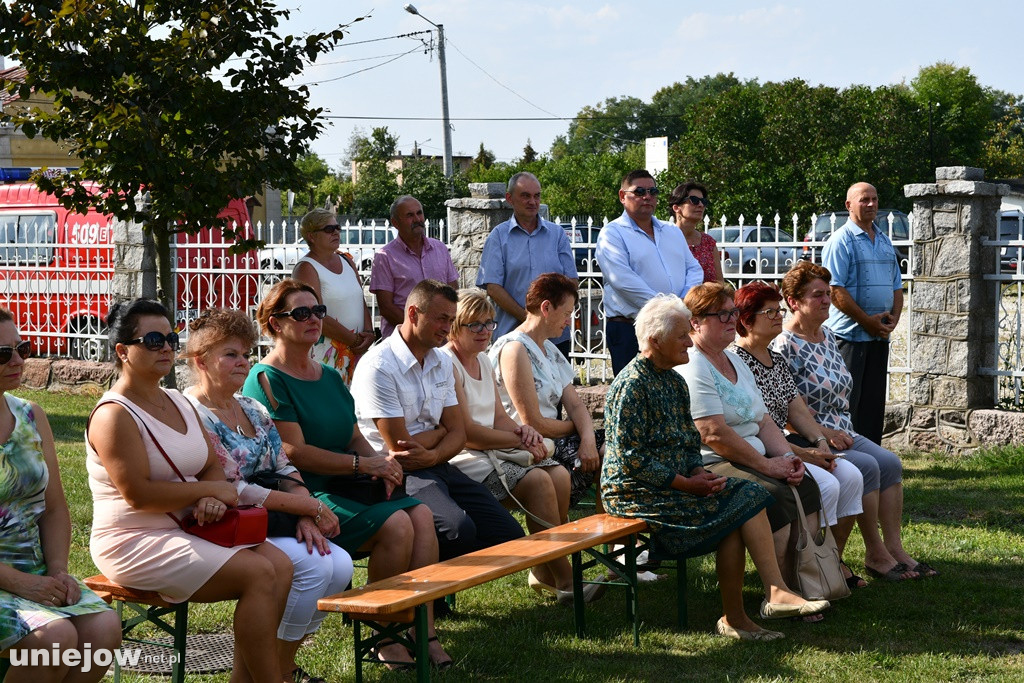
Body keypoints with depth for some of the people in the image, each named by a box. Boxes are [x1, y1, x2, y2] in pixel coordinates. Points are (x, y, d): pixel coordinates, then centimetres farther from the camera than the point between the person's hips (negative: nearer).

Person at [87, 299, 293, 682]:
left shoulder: (179, 403, 15)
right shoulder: (114, 415, -13)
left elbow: (213, 466, 14)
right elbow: (139, 495, -21)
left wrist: (212, 500, -10)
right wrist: (211, 491, -14)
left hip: (186, 529, 8)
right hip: (135, 542, -8)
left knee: (280, 565, -12)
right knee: (258, 573, -21)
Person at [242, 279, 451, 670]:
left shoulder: (330, 377, 20)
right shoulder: (267, 380, -6)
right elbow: (294, 453, -14)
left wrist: (378, 460, -3)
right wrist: (364, 464, -13)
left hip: (345, 488, 8)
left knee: (420, 514, -18)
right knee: (395, 524, -26)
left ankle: (425, 633, -17)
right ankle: (388, 638, -11)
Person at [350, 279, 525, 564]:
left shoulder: (442, 362, 14)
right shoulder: (378, 367, -13)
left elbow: (457, 433, 9)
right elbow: (400, 447, -15)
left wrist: (431, 455, -14)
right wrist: (439, 431, 4)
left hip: (438, 466, 8)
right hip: (400, 474, -8)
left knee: (510, 535, -6)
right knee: (459, 529, -33)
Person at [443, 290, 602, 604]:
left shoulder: (484, 361, 17)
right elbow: (466, 434, -17)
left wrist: (521, 429, -5)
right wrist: (520, 441, -12)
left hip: (495, 450, 9)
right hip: (465, 460, -9)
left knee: (559, 474, -12)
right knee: (537, 480, -25)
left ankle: (544, 572, -6)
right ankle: (563, 580, -19)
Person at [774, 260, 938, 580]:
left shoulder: (828, 336, 14)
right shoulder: (784, 346, -14)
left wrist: (842, 431, 9)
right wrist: (824, 432, -18)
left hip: (841, 433, 9)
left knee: (890, 462, -9)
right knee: (867, 466, -23)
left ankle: (895, 548, -7)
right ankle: (875, 554, -12)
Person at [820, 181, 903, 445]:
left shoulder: (884, 241, 17)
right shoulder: (840, 241, -7)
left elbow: (896, 286, 21)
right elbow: (835, 290, -15)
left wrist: (894, 317, 3)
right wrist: (867, 321, -15)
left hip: (880, 335, 7)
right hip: (850, 333, -7)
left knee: (875, 403, 9)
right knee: (848, 403, -6)